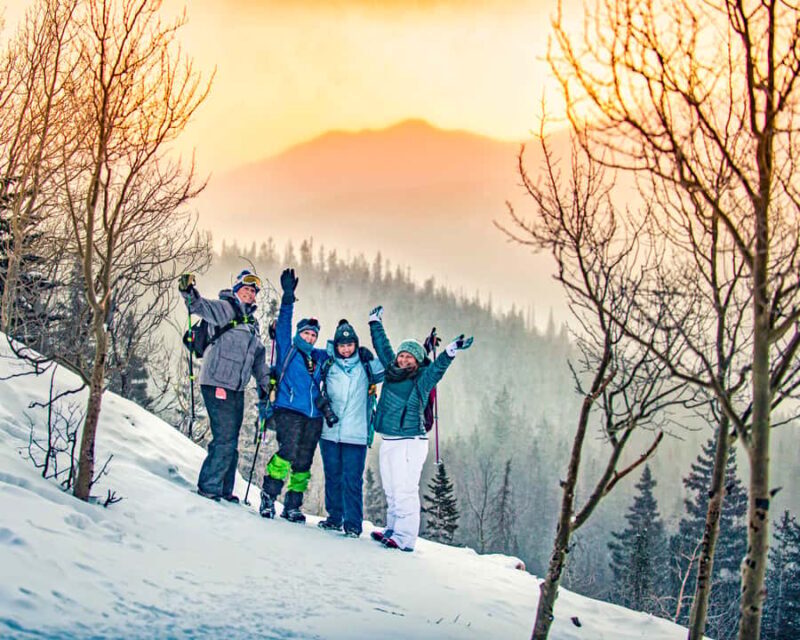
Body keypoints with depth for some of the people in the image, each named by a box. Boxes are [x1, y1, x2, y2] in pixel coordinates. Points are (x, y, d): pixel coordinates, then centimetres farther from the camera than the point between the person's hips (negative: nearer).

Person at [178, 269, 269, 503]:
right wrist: (189, 292, -43)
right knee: (225, 439, -12)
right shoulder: (225, 309, -3)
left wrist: (265, 383, 28)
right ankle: (209, 486, -2)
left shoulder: (252, 323, 21)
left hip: (237, 389, 8)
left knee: (230, 442, 12)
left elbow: (258, 358, 30)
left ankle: (224, 490, 21)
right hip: (217, 384, -8)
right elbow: (203, 307, -24)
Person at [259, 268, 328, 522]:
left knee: (303, 462, 4)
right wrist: (288, 297, -14)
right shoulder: (287, 350, 7)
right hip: (289, 410, -5)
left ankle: (292, 506, 11)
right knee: (289, 451, -23)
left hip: (313, 416, 5)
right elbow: (283, 326, -5)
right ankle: (269, 495, -12)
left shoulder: (320, 357, 19)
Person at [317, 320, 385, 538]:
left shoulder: (367, 366, 4)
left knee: (352, 480, -5)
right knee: (333, 477, 10)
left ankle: (353, 524, -1)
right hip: (330, 432, 2)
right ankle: (335, 518, 21)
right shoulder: (328, 365, 7)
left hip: (356, 435, -2)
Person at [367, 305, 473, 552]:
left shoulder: (422, 379, -2)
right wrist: (375, 323, 33)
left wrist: (452, 350, -34)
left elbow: (438, 366, -18)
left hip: (410, 442, -6)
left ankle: (404, 538, -12)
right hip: (388, 441, 6)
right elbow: (382, 347, 24)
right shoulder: (391, 372, 13)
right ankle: (393, 530, 18)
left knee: (404, 491, -10)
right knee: (391, 490, 10)